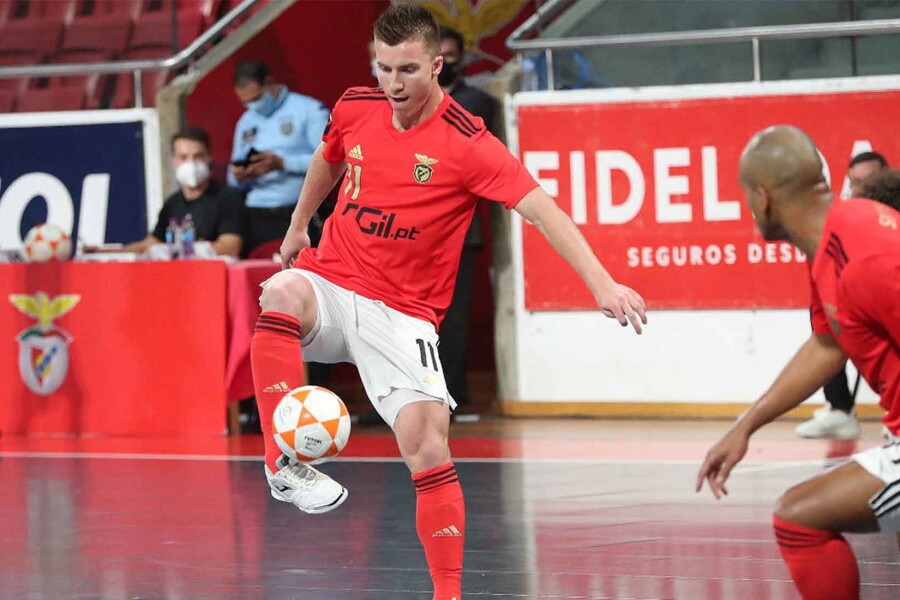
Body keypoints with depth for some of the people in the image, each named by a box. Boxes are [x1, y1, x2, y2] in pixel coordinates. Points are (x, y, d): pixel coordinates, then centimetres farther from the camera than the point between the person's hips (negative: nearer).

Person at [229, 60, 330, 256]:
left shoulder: (309, 110, 2)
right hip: (256, 217, 5)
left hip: (299, 214, -5)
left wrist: (282, 163, -15)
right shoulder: (246, 122, 21)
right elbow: (234, 180, 24)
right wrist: (238, 177, -1)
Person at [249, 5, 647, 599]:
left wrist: (603, 283, -32)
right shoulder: (355, 108, 1)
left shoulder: (467, 143, -13)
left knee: (429, 449, -17)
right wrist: (298, 228, 36)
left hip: (401, 315, -2)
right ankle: (283, 464, -34)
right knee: (282, 295, -34)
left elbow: (542, 210, -21)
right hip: (331, 285, 3)